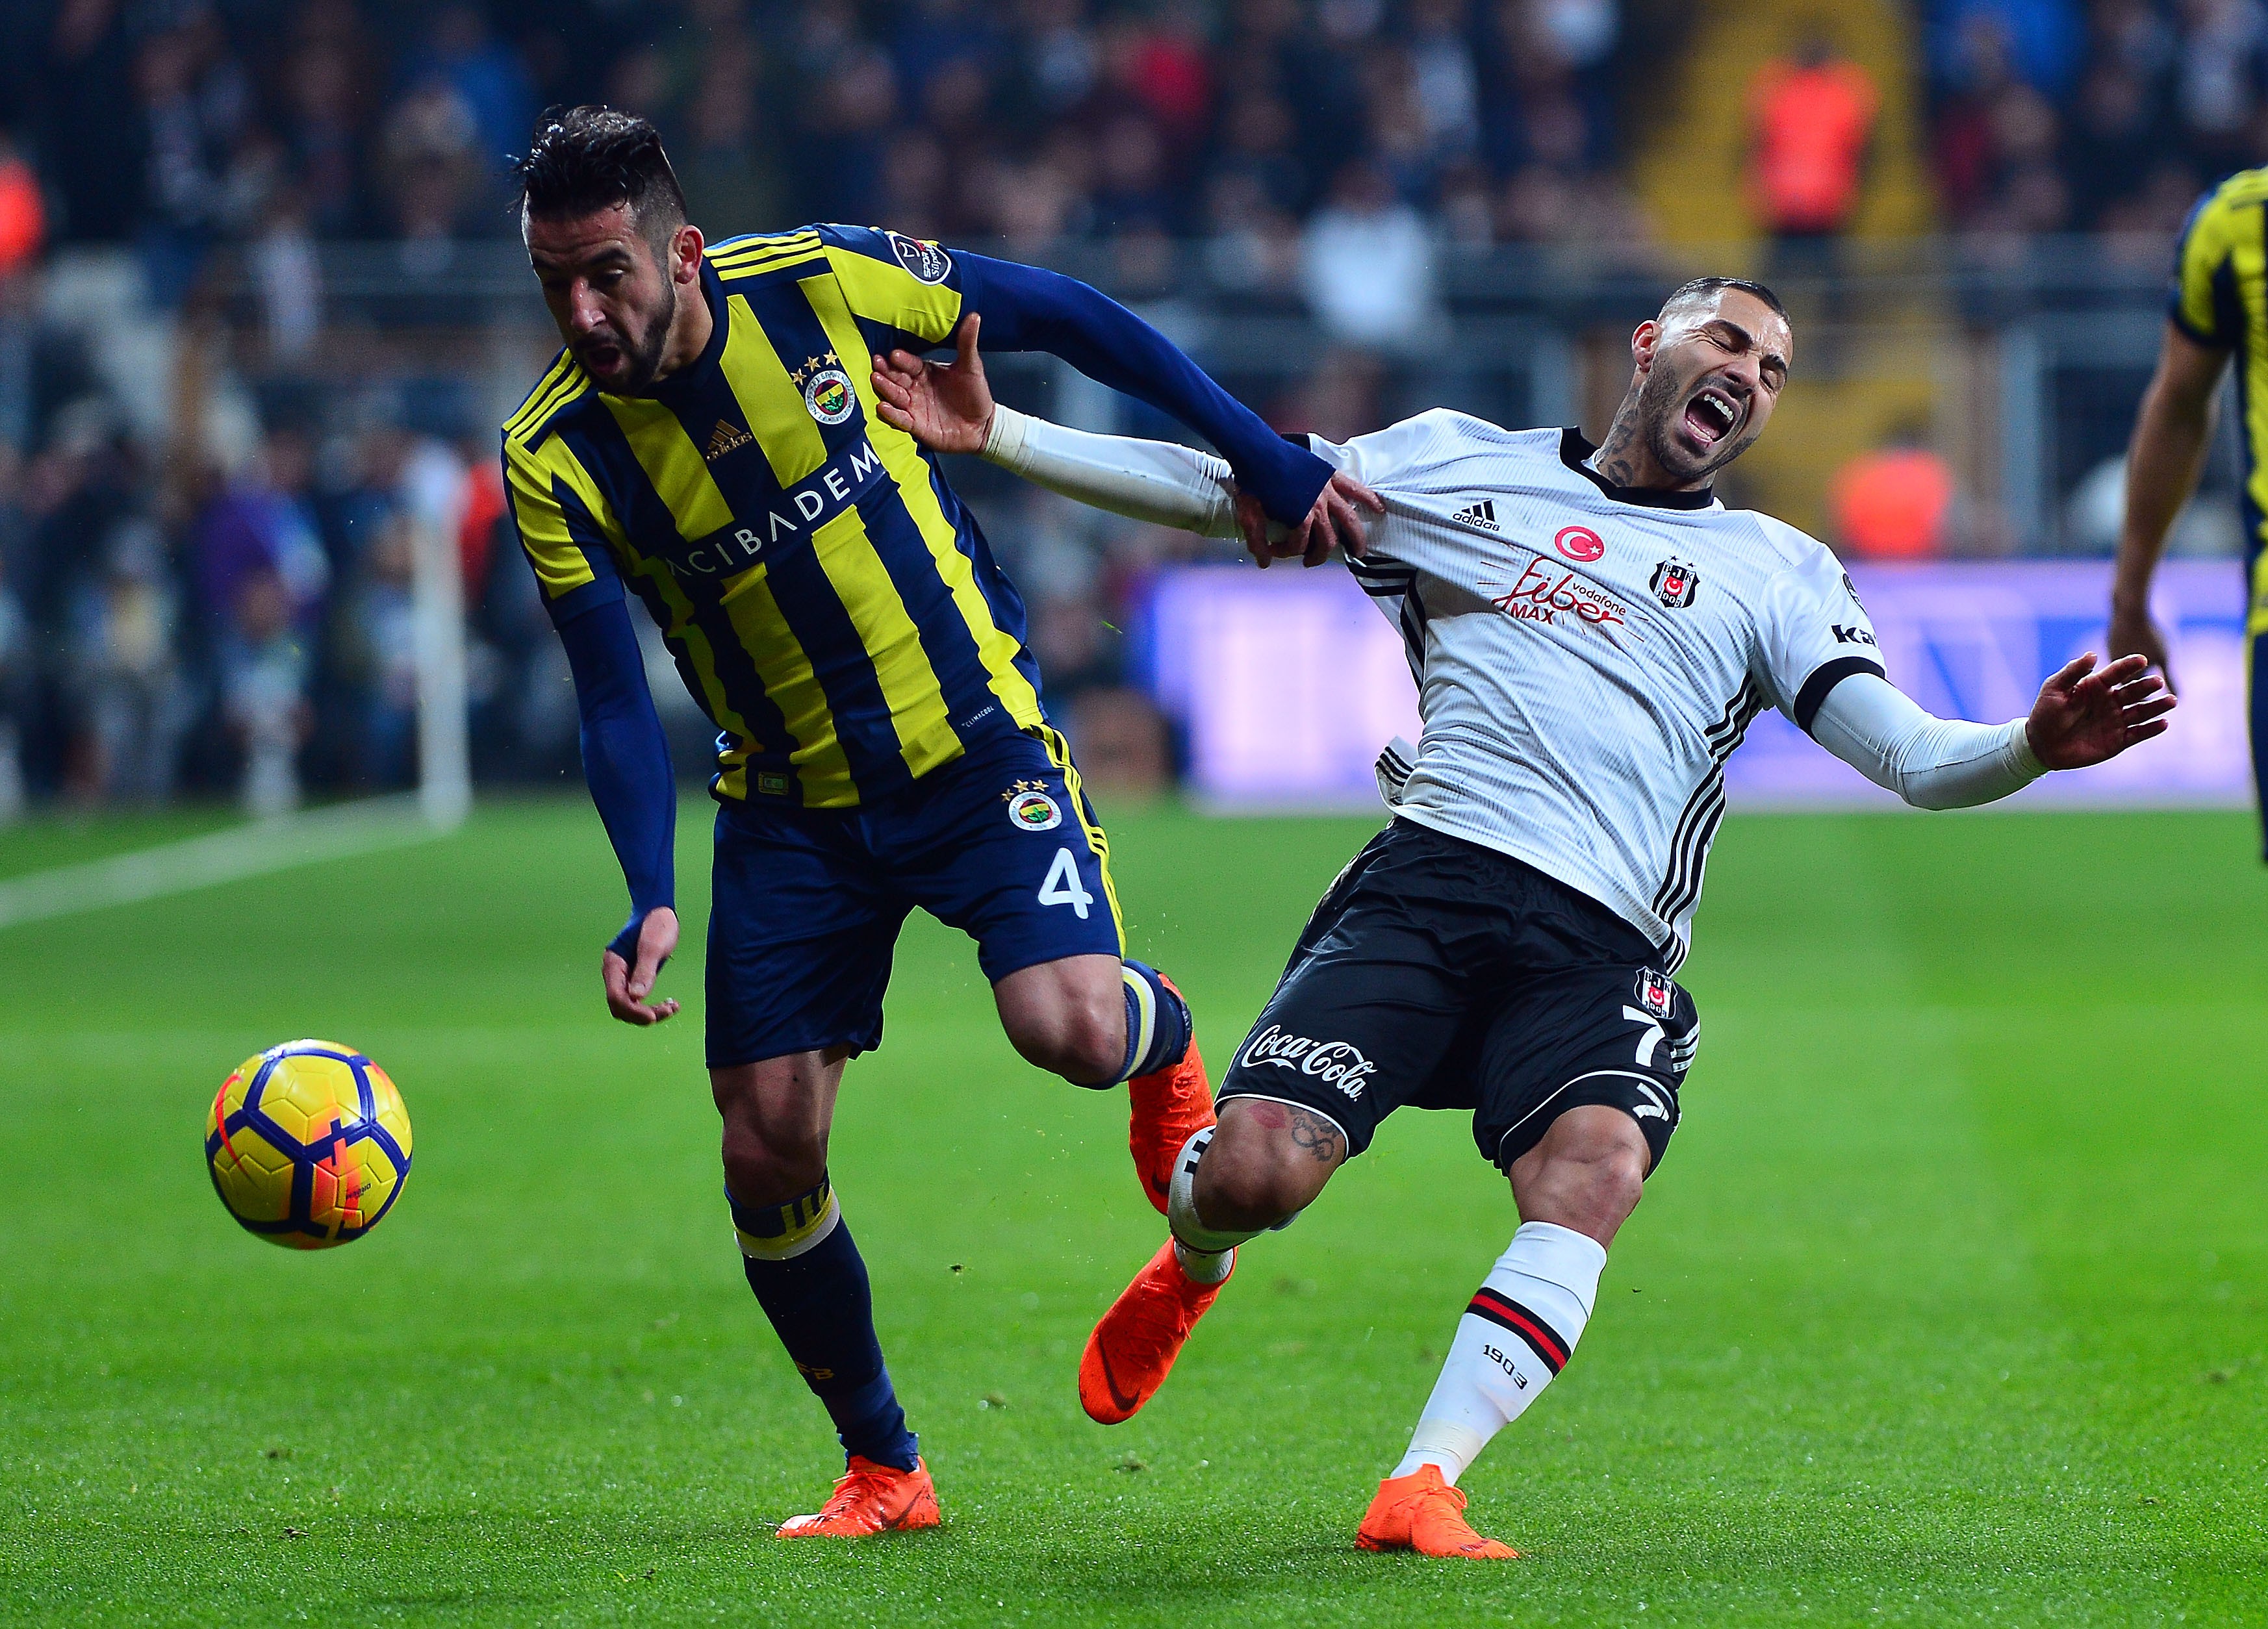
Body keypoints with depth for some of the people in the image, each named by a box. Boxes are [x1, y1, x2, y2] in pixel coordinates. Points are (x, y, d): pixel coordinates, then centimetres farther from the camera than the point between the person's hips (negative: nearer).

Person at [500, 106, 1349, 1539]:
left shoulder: (817, 283, -16)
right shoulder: (556, 458, -13)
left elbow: (1061, 315, -2)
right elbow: (615, 702, -9)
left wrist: (1259, 455, 0)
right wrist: (653, 898, -26)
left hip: (975, 738, -2)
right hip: (790, 806, 2)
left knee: (1069, 1027, -24)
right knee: (768, 1150, -5)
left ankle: (1160, 1037, 16)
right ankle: (883, 1470, 16)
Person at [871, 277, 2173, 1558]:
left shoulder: (1778, 572, 19)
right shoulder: (1460, 464, 20)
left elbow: (1913, 757, 8)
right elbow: (1219, 488, 20)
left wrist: (2031, 748, -15)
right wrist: (992, 432, 12)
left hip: (1601, 949, 0)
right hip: (1429, 876, 0)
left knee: (1596, 1166, -32)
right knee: (1254, 1173, -19)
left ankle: (1421, 1491, -34)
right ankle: (1196, 1260, 20)